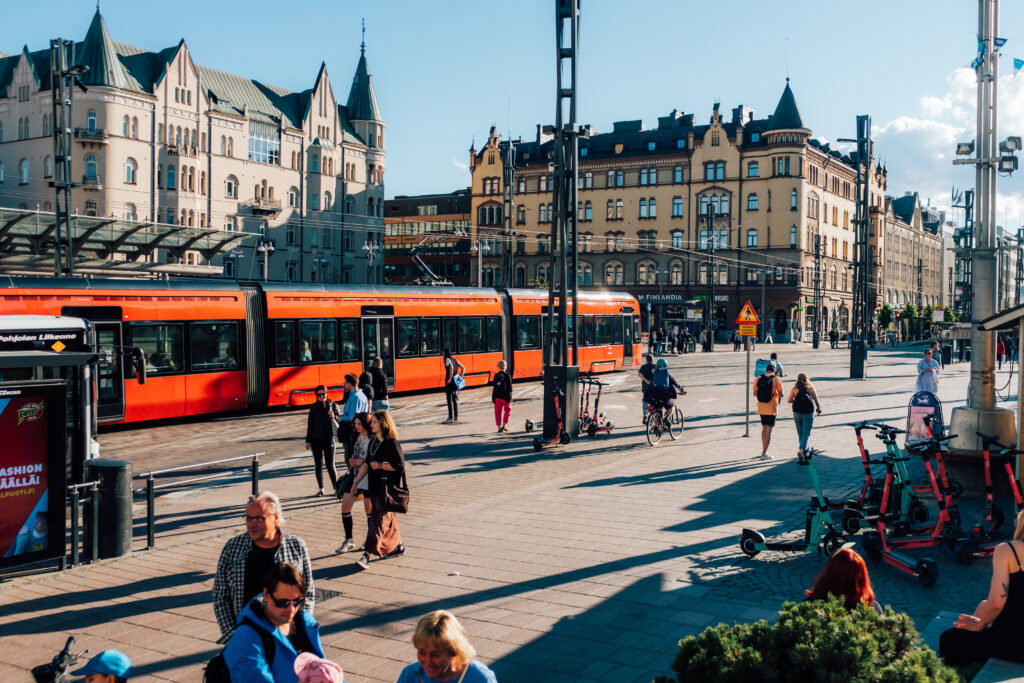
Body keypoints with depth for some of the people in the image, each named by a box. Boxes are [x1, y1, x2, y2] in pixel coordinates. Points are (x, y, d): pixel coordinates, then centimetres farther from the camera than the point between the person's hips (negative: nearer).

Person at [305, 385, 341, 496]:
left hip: (329, 438, -1)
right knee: (318, 464, 7)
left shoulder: (334, 405, 2)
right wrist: (308, 440, 4)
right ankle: (321, 489, 16)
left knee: (330, 465, -5)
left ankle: (336, 488, 2)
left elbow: (340, 420, 4)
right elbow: (310, 424, 6)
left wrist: (334, 417, -17)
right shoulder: (314, 407, 2)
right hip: (316, 439, 2)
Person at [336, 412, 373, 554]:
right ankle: (348, 541, 14)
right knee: (345, 506, 3)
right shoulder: (356, 436, 9)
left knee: (369, 510, 5)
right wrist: (351, 460, 0)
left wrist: (363, 461, -20)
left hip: (367, 478, -7)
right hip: (354, 476, 7)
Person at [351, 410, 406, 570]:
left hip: (387, 488, -8)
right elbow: (367, 464, 15)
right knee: (388, 517, 18)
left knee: (379, 519, -10)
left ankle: (367, 555, -15)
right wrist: (356, 482, 11)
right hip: (375, 487, 8)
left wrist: (379, 465, -13)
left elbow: (399, 465, -18)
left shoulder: (391, 443, -15)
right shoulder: (373, 442, 10)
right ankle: (398, 546, 33)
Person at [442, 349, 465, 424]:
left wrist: (450, 378, -22)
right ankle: (456, 417, 15)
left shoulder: (447, 359, -7)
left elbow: (451, 367, -25)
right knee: (455, 399, 13)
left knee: (449, 400, -4)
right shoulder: (455, 360, 14)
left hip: (449, 382, -8)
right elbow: (463, 368, 13)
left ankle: (450, 418, -5)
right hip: (455, 383, 8)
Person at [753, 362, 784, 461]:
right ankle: (764, 454, -4)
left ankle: (764, 451, 26)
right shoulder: (776, 380, -10)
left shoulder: (758, 379, 1)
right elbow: (781, 394, -8)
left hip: (761, 407, 4)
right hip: (771, 408, -4)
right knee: (769, 430, -1)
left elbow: (755, 393, 5)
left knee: (764, 429, 19)